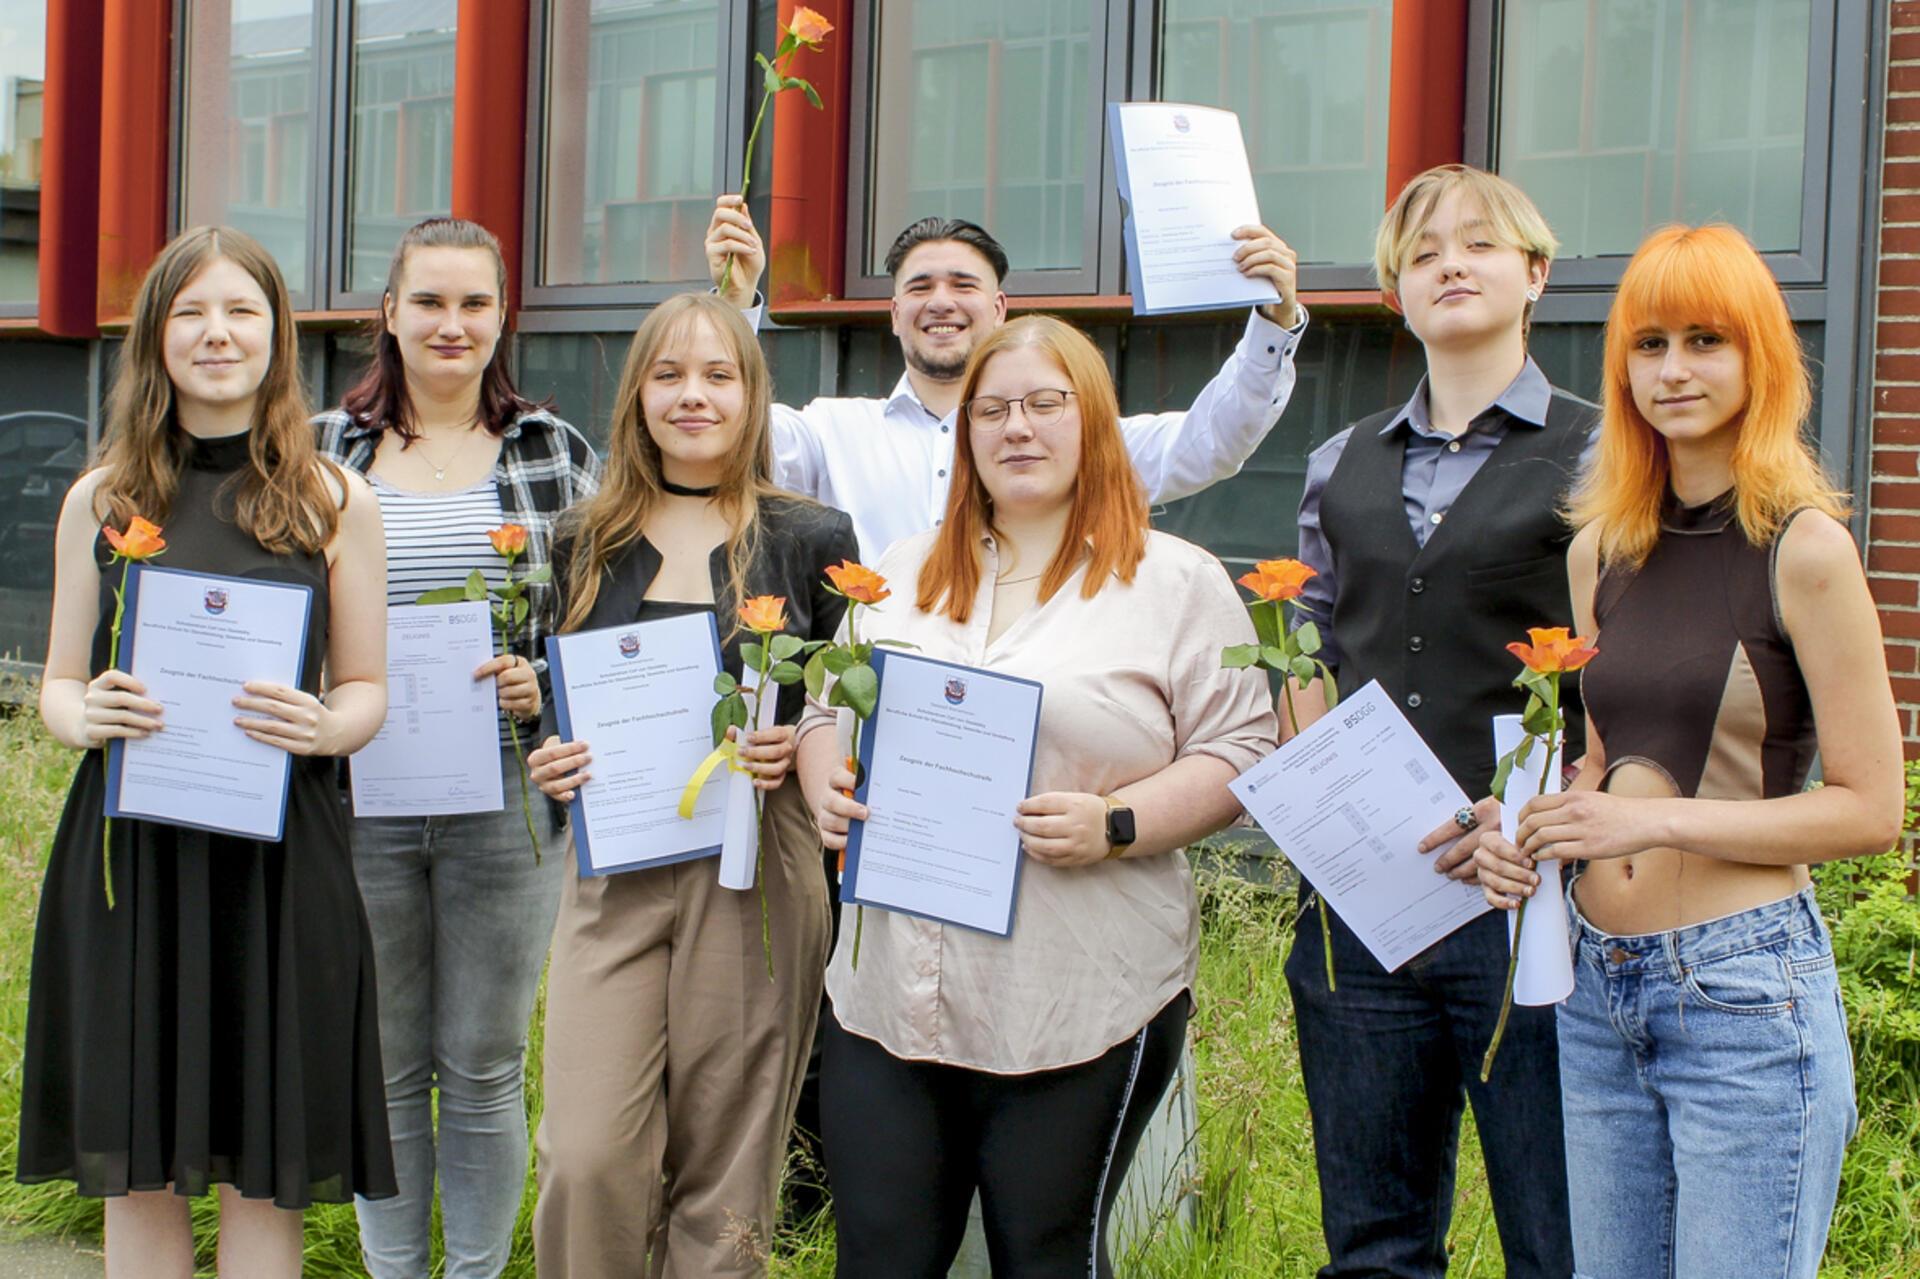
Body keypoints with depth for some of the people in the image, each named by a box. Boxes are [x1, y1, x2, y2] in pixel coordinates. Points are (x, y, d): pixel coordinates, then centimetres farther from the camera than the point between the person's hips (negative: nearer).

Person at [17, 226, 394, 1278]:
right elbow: (59, 682, 12)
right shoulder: (102, 500, 8)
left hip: (279, 853, -1)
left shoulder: (333, 503, 5)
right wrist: (84, 716, -11)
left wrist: (321, 728, -15)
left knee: (262, 1172, 2)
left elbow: (365, 688, 8)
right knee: (134, 1168, 6)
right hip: (128, 848, 1)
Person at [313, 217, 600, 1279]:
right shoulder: (324, 450, 5)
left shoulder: (555, 452, 4)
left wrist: (545, 683, -12)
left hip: (504, 801, -1)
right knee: (386, 1064, 11)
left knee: (485, 1066, 8)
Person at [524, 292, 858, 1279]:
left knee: (723, 1172, 4)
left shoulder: (811, 541, 3)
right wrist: (549, 761, -2)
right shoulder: (588, 543, 11)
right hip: (615, 873, 2)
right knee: (586, 1160, -8)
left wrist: (798, 752, -13)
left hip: (755, 873, -2)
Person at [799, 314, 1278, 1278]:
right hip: (891, 992, 4)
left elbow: (1239, 755, -3)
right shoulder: (905, 575, 16)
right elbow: (827, 712, 20)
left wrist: (1115, 828, -18)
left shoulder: (1176, 583, 1)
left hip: (1078, 1015, -4)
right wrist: (826, 788, -2)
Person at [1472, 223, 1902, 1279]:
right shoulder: (1600, 549, 9)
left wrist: (1658, 820, -17)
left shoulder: (1804, 549, -8)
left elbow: (1870, 808, -9)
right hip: (1597, 985, 6)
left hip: (1746, 990, -6)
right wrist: (1531, 832, -1)